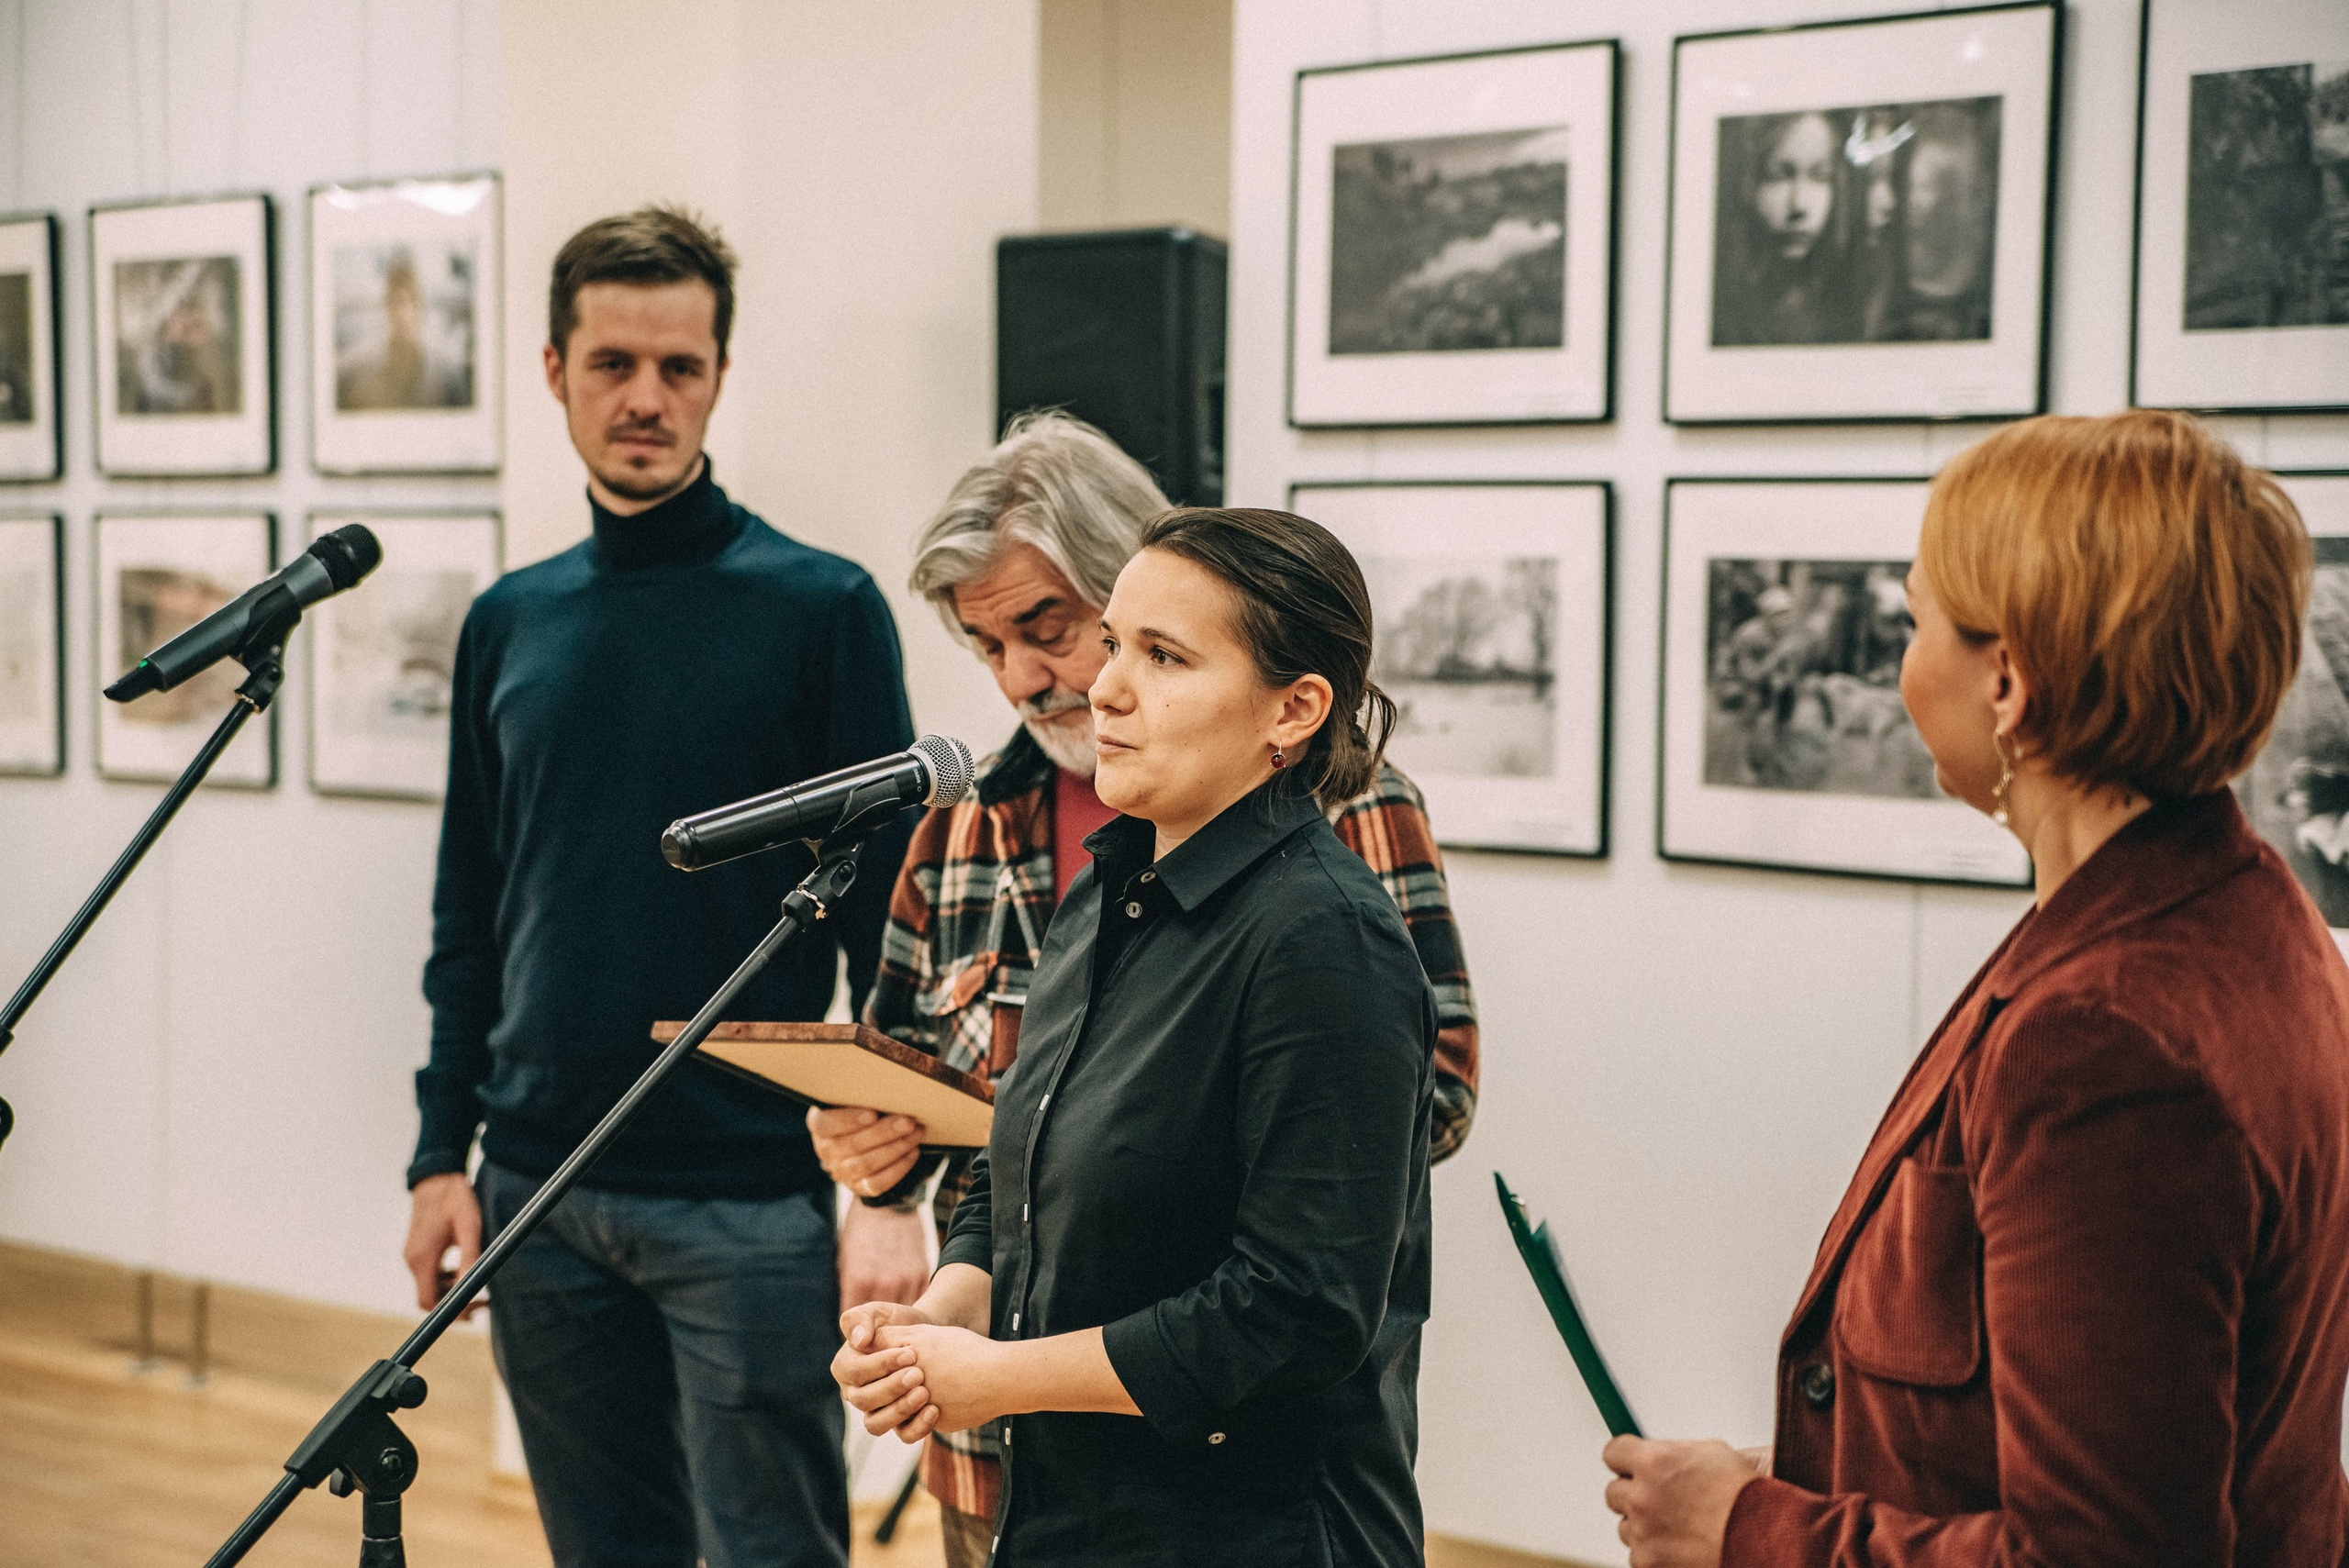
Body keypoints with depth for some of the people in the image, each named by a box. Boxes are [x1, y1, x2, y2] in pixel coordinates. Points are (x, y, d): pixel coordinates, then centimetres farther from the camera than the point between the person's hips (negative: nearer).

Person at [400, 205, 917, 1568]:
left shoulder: (821, 610, -6)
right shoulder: (510, 622, 10)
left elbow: (889, 926, -7)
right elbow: (469, 917, 15)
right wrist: (445, 1150, 9)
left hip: (749, 1205, -5)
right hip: (540, 1192, 5)